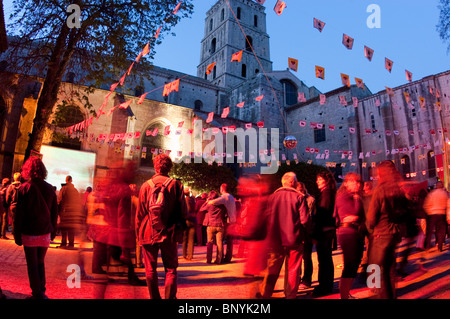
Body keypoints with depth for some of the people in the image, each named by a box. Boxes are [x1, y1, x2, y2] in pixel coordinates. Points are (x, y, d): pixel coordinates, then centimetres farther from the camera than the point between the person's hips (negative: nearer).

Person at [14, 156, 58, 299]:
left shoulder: (25, 188, -9)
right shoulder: (50, 188, 0)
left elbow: (19, 214, -7)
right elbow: (54, 213, 6)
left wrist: (17, 235, 0)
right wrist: (53, 231, 15)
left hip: (29, 233, -3)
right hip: (45, 233, 3)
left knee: (32, 265, 8)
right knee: (40, 263, 19)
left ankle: (37, 293, 12)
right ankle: (41, 291, 23)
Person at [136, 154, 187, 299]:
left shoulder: (146, 185, -1)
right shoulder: (176, 184, -4)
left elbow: (139, 212, 3)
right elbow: (183, 211, -2)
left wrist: (138, 232, 12)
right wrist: (180, 230, 13)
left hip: (149, 234, 1)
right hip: (169, 233, -1)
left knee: (150, 270, 13)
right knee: (171, 269, 9)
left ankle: (154, 297, 19)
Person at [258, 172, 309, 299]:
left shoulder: (273, 196, 1)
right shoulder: (299, 197, -6)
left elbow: (267, 217, 3)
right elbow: (304, 219, -11)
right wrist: (301, 233, 5)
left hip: (276, 239, 2)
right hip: (294, 239, -2)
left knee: (272, 269, 13)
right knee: (293, 270, 11)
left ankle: (264, 294, 21)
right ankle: (290, 295, 19)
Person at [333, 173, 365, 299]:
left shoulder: (355, 197, 18)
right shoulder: (343, 197, -8)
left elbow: (361, 216, 18)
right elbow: (356, 212, -17)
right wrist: (357, 197, -7)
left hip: (357, 233, 9)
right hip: (348, 232, -9)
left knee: (355, 265, 14)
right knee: (349, 266, -8)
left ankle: (347, 294, 26)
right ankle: (343, 296, 0)